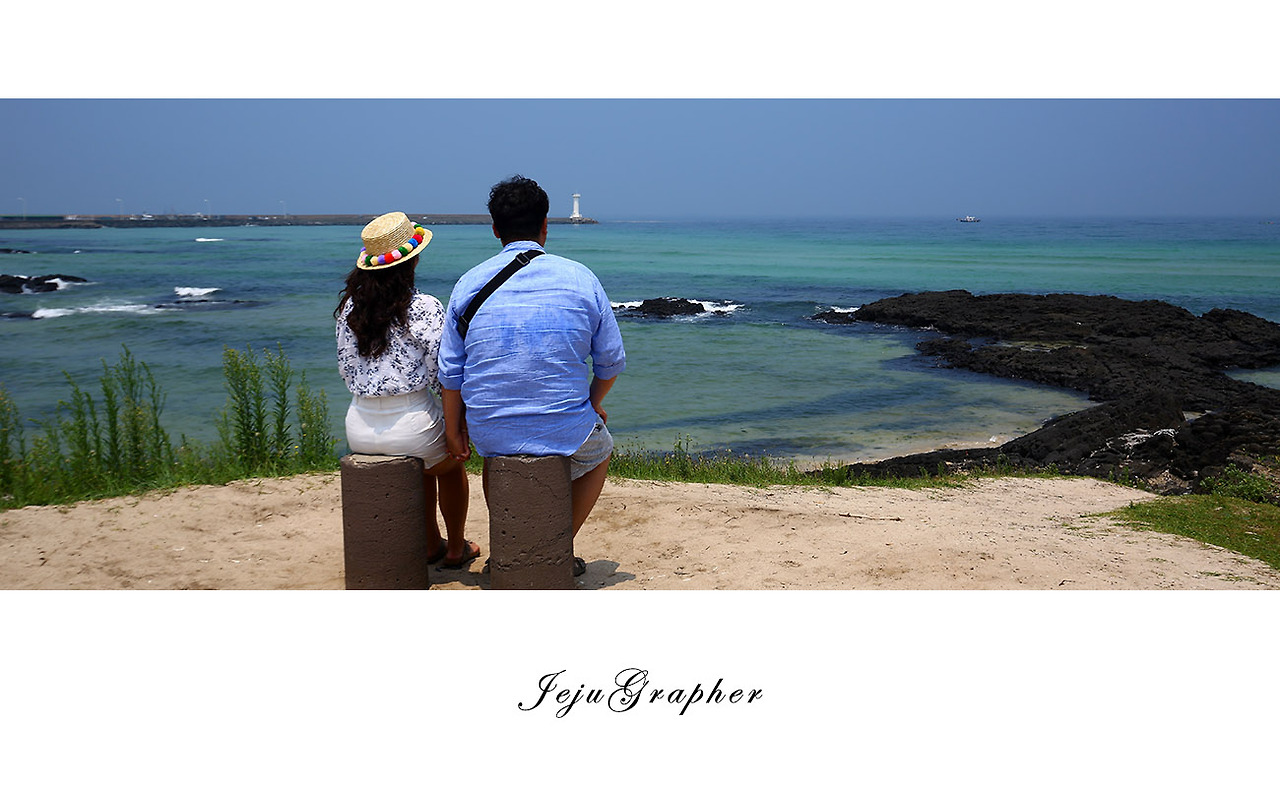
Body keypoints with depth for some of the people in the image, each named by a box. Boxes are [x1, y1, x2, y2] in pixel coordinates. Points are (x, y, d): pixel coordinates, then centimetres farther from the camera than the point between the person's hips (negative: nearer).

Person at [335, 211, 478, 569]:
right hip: (411, 423, -5)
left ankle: (430, 545, 45)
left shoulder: (349, 306, 3)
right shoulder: (425, 308, -13)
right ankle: (456, 549, 40)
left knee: (426, 460, 36)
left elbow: (346, 369, 10)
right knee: (451, 464, 30)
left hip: (360, 428, 5)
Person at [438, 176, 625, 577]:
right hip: (565, 431, -2)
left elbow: (450, 370, 3)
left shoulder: (469, 284, -1)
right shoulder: (581, 279, -4)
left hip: (490, 431, 2)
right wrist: (593, 405, 21)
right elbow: (611, 361, 3)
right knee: (598, 451, 33)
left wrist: (453, 429, 16)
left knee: (494, 453, 39)